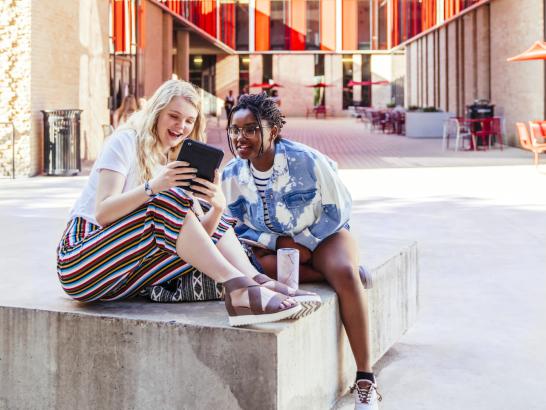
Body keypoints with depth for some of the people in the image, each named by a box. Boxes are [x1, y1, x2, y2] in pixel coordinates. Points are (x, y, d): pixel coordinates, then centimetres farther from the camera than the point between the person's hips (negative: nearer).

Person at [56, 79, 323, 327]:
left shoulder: (176, 165, 15)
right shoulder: (126, 141, -5)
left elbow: (200, 232, 2)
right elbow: (102, 214, -18)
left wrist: (218, 205, -19)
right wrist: (153, 187, -31)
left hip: (126, 275, 7)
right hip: (82, 265, -7)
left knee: (213, 222, -6)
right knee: (168, 198, -28)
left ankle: (258, 283, -24)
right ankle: (237, 288, -37)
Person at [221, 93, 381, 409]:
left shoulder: (307, 160, -19)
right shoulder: (231, 174, -9)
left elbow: (338, 210, -9)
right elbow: (235, 229, -2)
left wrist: (303, 243, -15)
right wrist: (278, 243, -17)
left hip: (322, 235, -3)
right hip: (270, 243, 3)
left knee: (345, 273, -34)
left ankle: (365, 378, -27)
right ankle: (335, 272, -20)